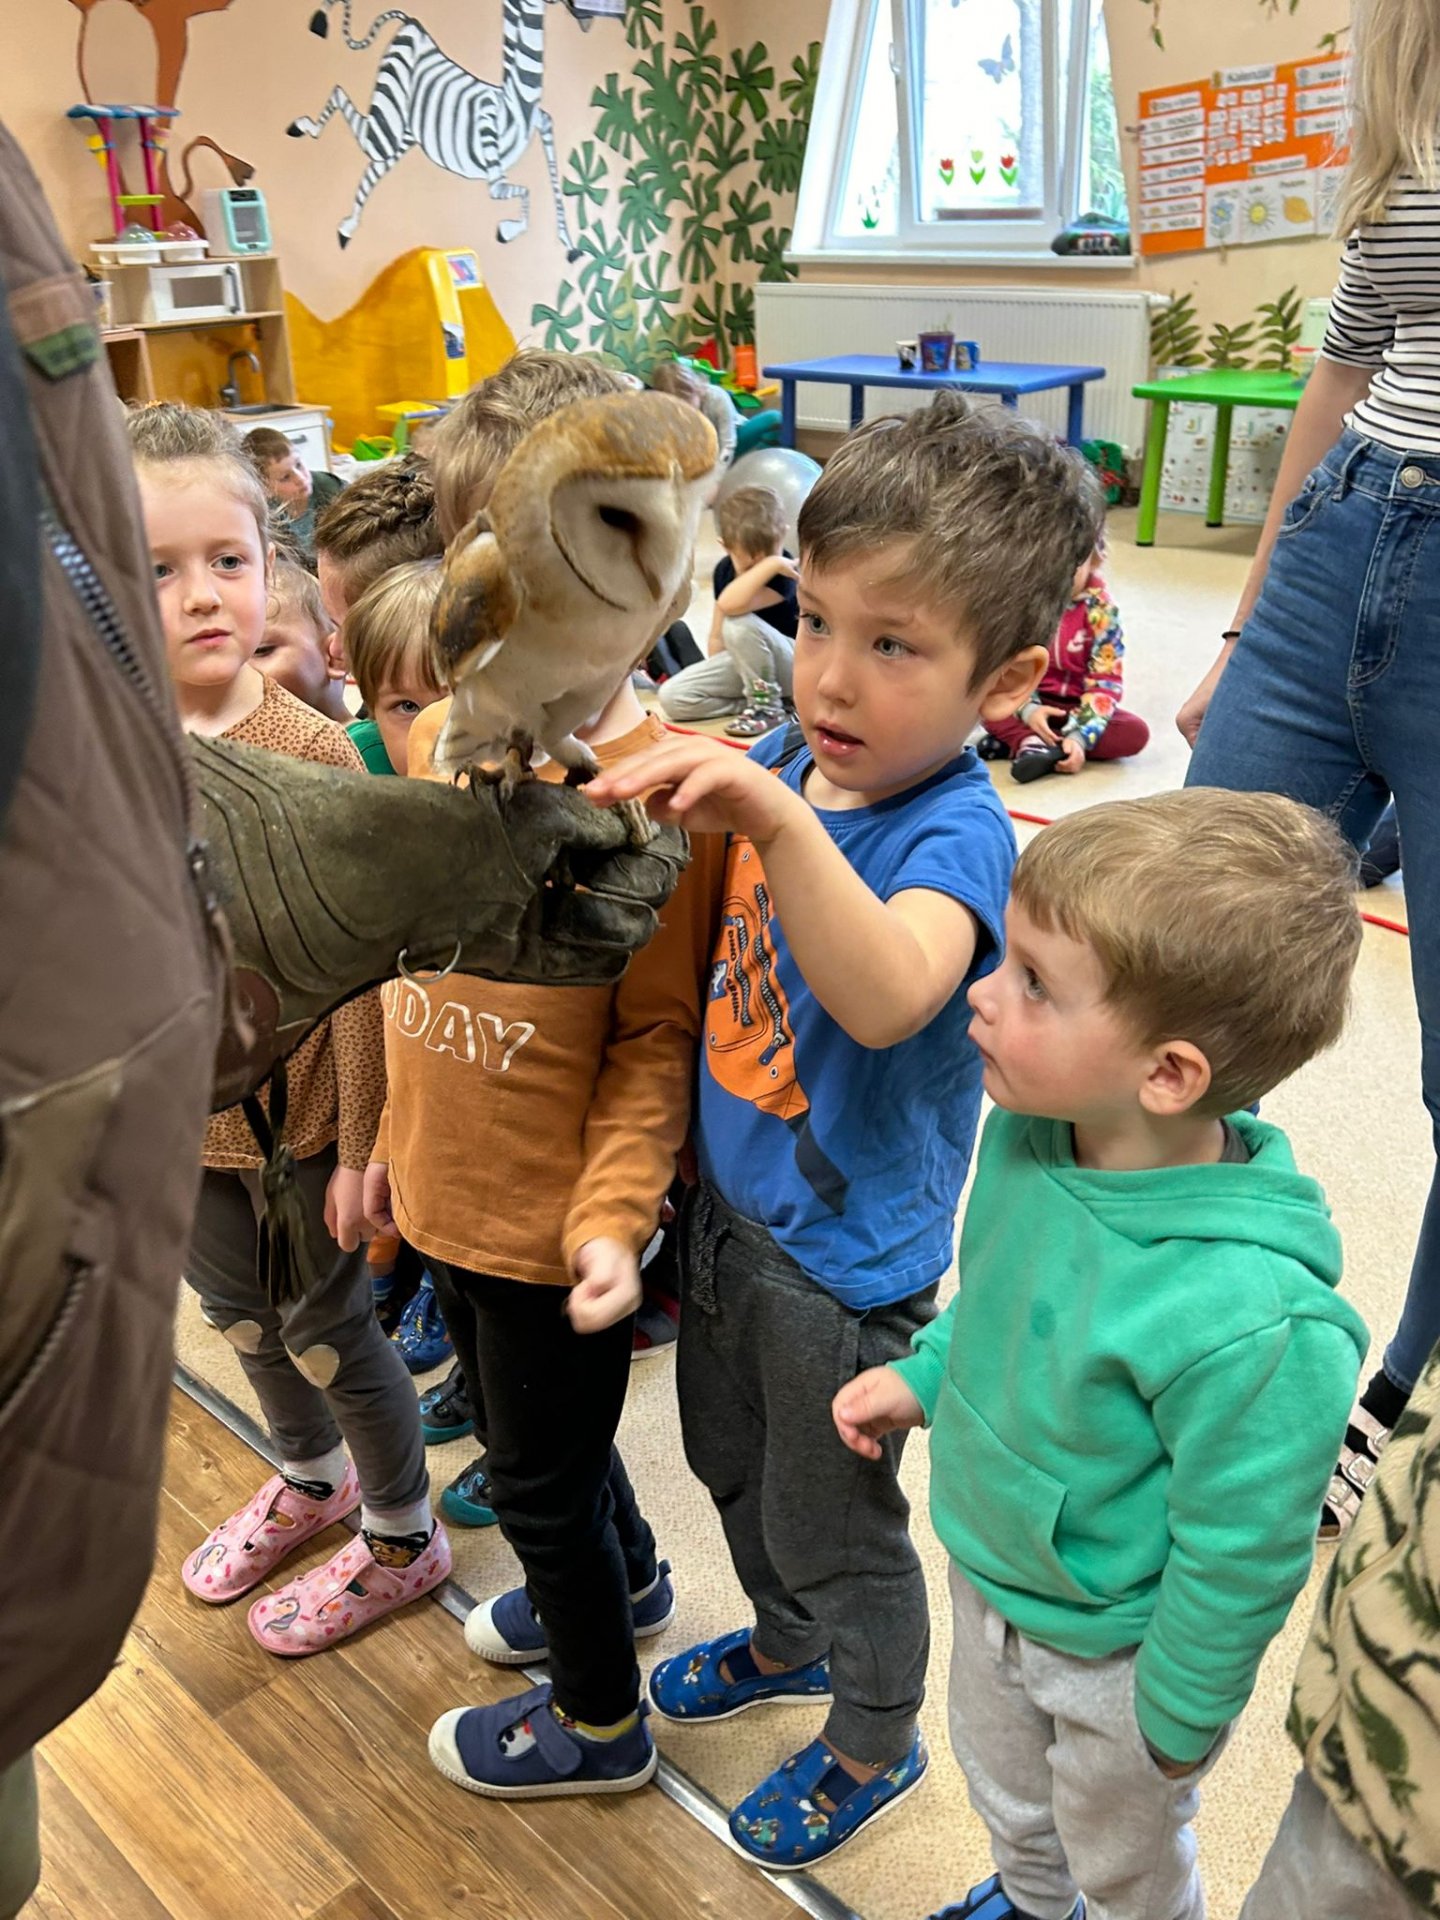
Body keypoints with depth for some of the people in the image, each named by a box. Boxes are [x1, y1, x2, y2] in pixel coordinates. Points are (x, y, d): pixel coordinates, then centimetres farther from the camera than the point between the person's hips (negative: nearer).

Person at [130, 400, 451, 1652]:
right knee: (241, 1319, 24)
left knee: (325, 1332, 12)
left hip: (299, 1113, -5)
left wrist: (359, 1148, -14)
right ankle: (312, 1479, 52)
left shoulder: (311, 750, -20)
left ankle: (403, 1537, 38)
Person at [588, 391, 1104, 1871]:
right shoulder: (787, 762, -9)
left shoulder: (956, 833, -29)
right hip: (728, 1198, 7)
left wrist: (775, 819, -59)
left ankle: (877, 1742, 47)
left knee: (832, 1523, 17)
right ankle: (785, 1645, 60)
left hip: (842, 1251, -7)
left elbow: (888, 998, -49)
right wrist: (652, 772, -9)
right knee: (732, 1461, 30)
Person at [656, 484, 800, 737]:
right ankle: (760, 697, -5)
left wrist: (773, 563, -43)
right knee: (672, 698, -12)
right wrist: (714, 680, 5)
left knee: (739, 623, -37)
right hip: (746, 661, 7)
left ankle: (767, 705, -16)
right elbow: (717, 635, 5)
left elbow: (729, 604, -42)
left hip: (795, 666, -7)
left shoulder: (783, 575, -24)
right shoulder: (724, 570, -4)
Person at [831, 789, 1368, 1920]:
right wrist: (922, 1378, -6)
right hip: (988, 1572, 7)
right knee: (1003, 1787, 36)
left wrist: (1180, 1718, -12)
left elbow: (1241, 1556, -25)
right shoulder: (1029, 1132, -20)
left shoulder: (1249, 1317, -41)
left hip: (1113, 1655, -7)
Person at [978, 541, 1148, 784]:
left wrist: (1079, 736, -28)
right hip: (1032, 701, 0)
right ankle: (1030, 743, -40)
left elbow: (1106, 680, -15)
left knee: (1136, 731, -28)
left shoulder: (1100, 610, -12)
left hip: (1077, 707, 0)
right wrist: (1027, 709, -27)